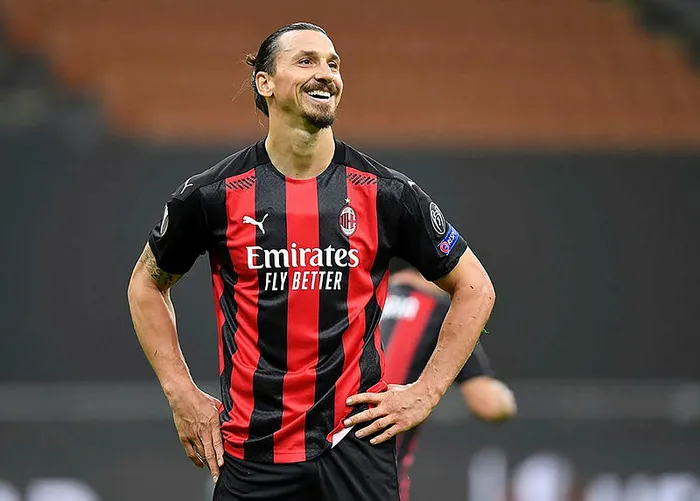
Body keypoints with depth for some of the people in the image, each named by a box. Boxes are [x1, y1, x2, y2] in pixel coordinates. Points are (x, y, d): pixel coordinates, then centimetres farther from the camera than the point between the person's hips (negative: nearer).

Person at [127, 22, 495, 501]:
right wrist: (182, 395, 6)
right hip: (251, 453, 0)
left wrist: (425, 394, 1)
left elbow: (475, 288, 9)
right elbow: (147, 284, 15)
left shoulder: (385, 192, -1)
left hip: (357, 443, 0)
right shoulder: (213, 194, -1)